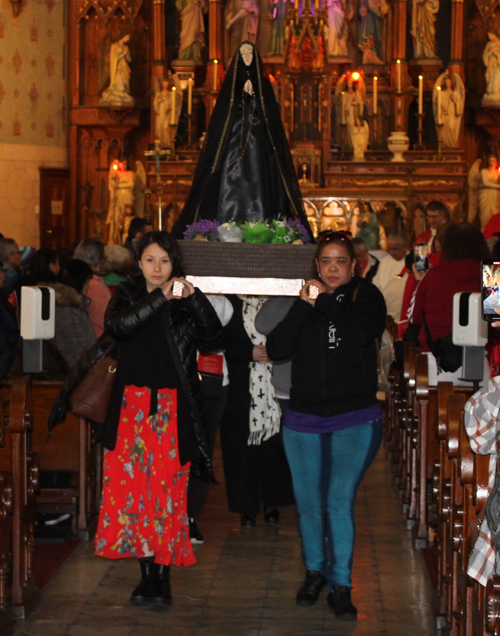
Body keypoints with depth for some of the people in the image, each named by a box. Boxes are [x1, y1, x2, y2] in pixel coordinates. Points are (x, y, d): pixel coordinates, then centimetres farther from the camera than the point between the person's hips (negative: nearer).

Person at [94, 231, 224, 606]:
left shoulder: (186, 302, 7)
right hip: (133, 404, 1)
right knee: (131, 483, -5)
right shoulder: (128, 295, 10)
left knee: (167, 486, -4)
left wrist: (195, 299, -17)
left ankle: (163, 577, 1)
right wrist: (160, 297, -18)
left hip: (172, 406, -1)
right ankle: (150, 574, 3)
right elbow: (118, 327, -12)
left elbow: (214, 340, -7)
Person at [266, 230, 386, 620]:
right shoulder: (305, 300, 6)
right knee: (309, 503, 9)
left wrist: (325, 301, -11)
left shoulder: (366, 297, 1)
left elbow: (361, 332, -19)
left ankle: (341, 586, -1)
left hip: (354, 419, -3)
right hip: (304, 419, 3)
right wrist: (302, 306, -14)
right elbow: (277, 349, -5)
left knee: (340, 502, -10)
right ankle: (315, 571, 29)